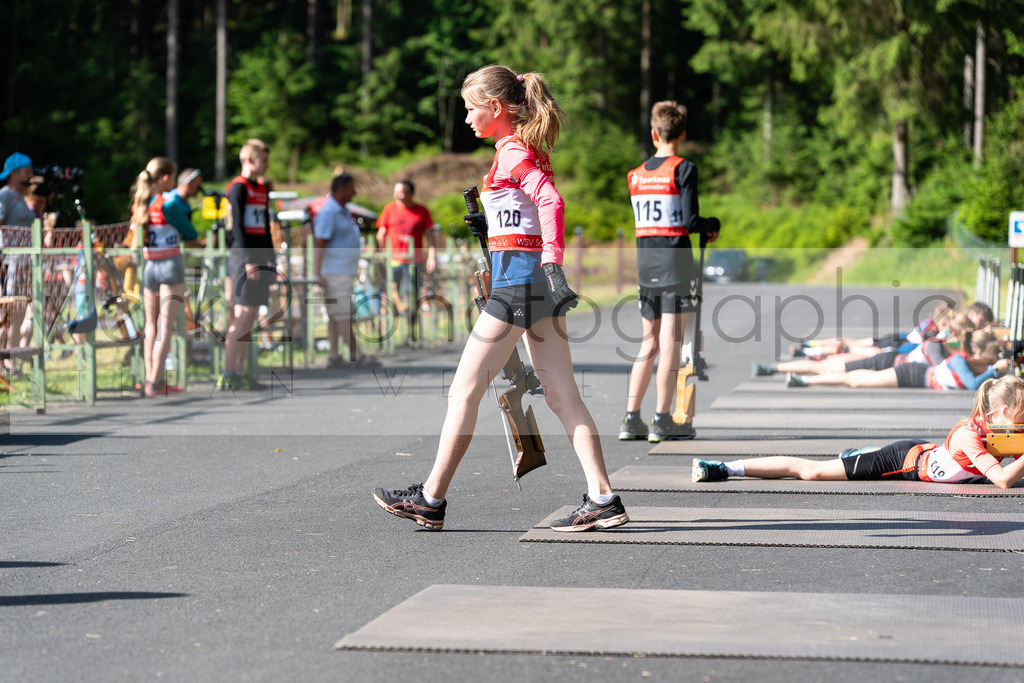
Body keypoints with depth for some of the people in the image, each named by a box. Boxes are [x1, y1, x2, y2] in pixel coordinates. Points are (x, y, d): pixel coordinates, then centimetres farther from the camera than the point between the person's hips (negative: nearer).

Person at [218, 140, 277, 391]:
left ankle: (239, 373, 10)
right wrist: (249, 260, -19)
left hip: (260, 255, 8)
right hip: (243, 256, -8)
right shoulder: (238, 188, -8)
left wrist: (272, 258, 17)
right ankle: (227, 376, -11)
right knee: (243, 315, -11)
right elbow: (237, 226, -14)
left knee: (250, 317, 7)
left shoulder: (262, 189, 18)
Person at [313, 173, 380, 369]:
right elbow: (319, 243, -19)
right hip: (335, 271, -10)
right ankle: (356, 357, -11)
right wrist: (317, 274, -24)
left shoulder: (342, 211, 16)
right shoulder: (328, 212, -15)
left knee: (335, 314, 8)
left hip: (344, 270, 10)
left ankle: (334, 357, 8)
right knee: (343, 315, -9)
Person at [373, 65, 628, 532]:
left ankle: (431, 499, 4)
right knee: (562, 395, 6)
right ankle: (603, 500, 0)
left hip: (519, 274, -10)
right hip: (538, 281, 10)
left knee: (465, 389, -2)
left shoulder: (512, 152, -10)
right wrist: (488, 228, 21)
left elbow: (551, 201, -25)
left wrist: (552, 265, -33)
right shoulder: (524, 151, 18)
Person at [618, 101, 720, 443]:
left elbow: (641, 220, 14)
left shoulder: (635, 174, 10)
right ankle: (662, 421, -2)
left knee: (648, 344, 12)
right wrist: (712, 224, 9)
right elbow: (690, 221, -13)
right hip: (675, 261, -5)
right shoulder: (683, 169, -7)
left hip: (645, 263, 5)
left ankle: (631, 419, 10)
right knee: (670, 343, -2)